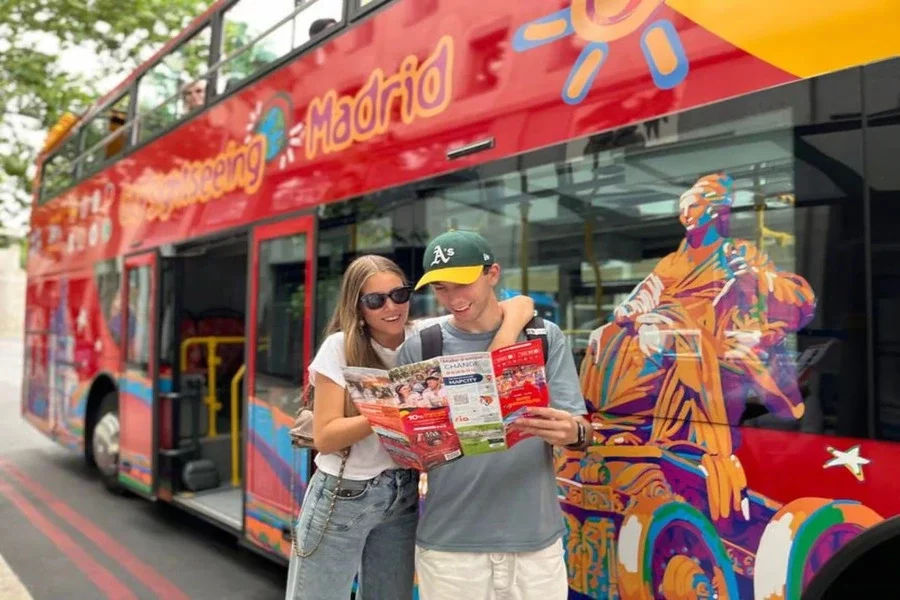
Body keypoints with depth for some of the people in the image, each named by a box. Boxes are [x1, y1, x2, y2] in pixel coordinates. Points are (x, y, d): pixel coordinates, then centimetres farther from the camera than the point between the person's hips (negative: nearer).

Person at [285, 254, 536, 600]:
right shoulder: (340, 347, -14)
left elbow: (521, 304, -9)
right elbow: (325, 437, -16)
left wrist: (503, 342, -29)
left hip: (404, 495, 3)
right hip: (343, 496, -3)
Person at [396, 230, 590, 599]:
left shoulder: (544, 338, -2)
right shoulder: (418, 349, -3)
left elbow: (580, 428, -3)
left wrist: (572, 433, -26)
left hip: (535, 539, 1)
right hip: (449, 543, -1)